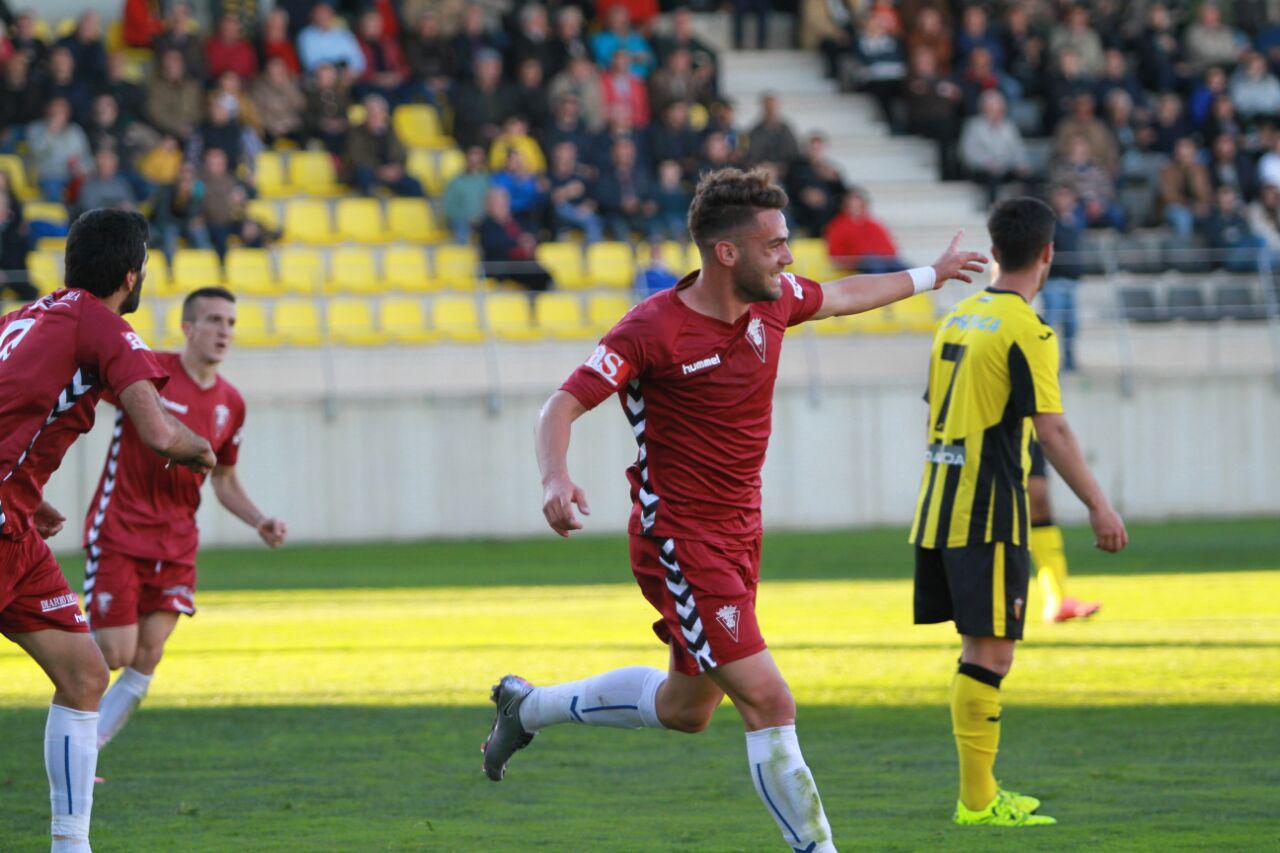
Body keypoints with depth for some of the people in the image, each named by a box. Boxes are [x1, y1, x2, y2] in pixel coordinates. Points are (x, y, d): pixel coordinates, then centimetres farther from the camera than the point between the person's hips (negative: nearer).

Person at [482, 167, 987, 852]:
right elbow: (561, 408, -20)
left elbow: (842, 296, 23)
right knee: (768, 702, -15)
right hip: (680, 544, -9)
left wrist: (931, 275, 36)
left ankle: (528, 706, 41)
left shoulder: (772, 302, 1)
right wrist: (555, 479, -40)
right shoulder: (652, 331, -20)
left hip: (738, 536, 9)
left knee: (686, 707, 21)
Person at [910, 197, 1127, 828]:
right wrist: (1098, 506, -15)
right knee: (990, 653, -6)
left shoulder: (957, 319, 14)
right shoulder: (1026, 331, -11)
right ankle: (977, 801, -7)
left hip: (939, 508, 8)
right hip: (989, 514, -8)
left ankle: (982, 792, 18)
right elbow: (1051, 429, -17)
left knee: (980, 649, 14)